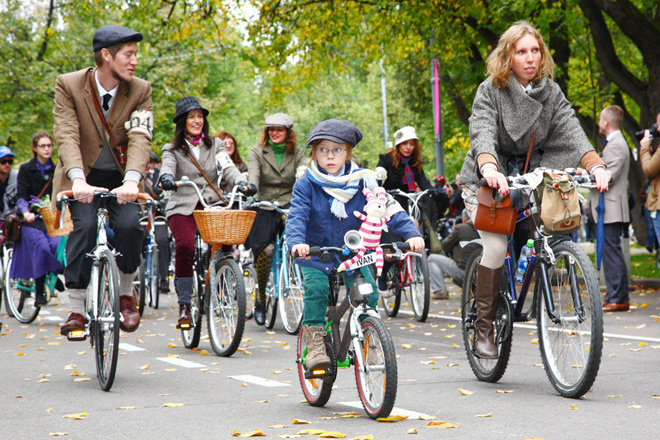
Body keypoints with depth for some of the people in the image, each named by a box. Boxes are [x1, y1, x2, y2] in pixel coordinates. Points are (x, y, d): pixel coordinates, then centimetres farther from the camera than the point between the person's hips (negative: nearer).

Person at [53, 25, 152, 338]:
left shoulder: (140, 91, -6)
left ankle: (126, 295, 2)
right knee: (84, 226, -24)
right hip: (83, 176, -1)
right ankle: (76, 310, -16)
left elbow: (140, 138, -18)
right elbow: (66, 135, -21)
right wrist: (78, 179, -38)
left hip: (120, 177, 1)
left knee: (129, 224, -23)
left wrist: (131, 181, -36)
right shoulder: (68, 85, -11)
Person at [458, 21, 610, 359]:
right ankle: (484, 326, -10)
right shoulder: (490, 90, -11)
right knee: (496, 243, -23)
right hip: (486, 182, -4)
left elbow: (571, 130, -13)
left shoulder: (551, 93, 1)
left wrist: (596, 166, -32)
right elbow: (482, 133, -27)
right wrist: (489, 168, -49)